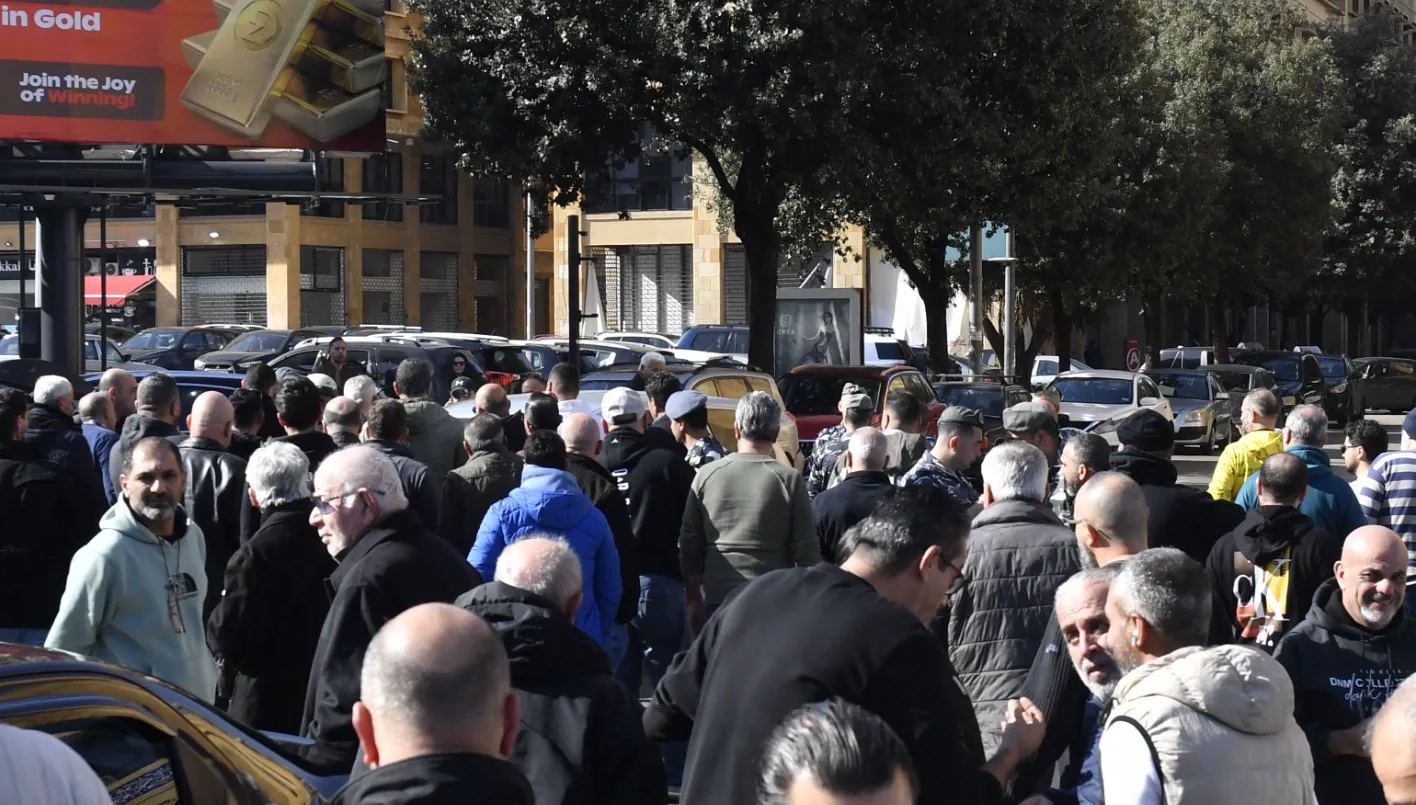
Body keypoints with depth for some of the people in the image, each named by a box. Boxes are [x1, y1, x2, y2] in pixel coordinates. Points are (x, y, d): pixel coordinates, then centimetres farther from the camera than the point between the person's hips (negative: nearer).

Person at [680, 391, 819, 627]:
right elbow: (806, 551, -5)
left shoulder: (706, 475, 0)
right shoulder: (789, 479, -7)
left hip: (718, 599, 2)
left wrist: (694, 600, 14)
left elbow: (689, 545, 5)